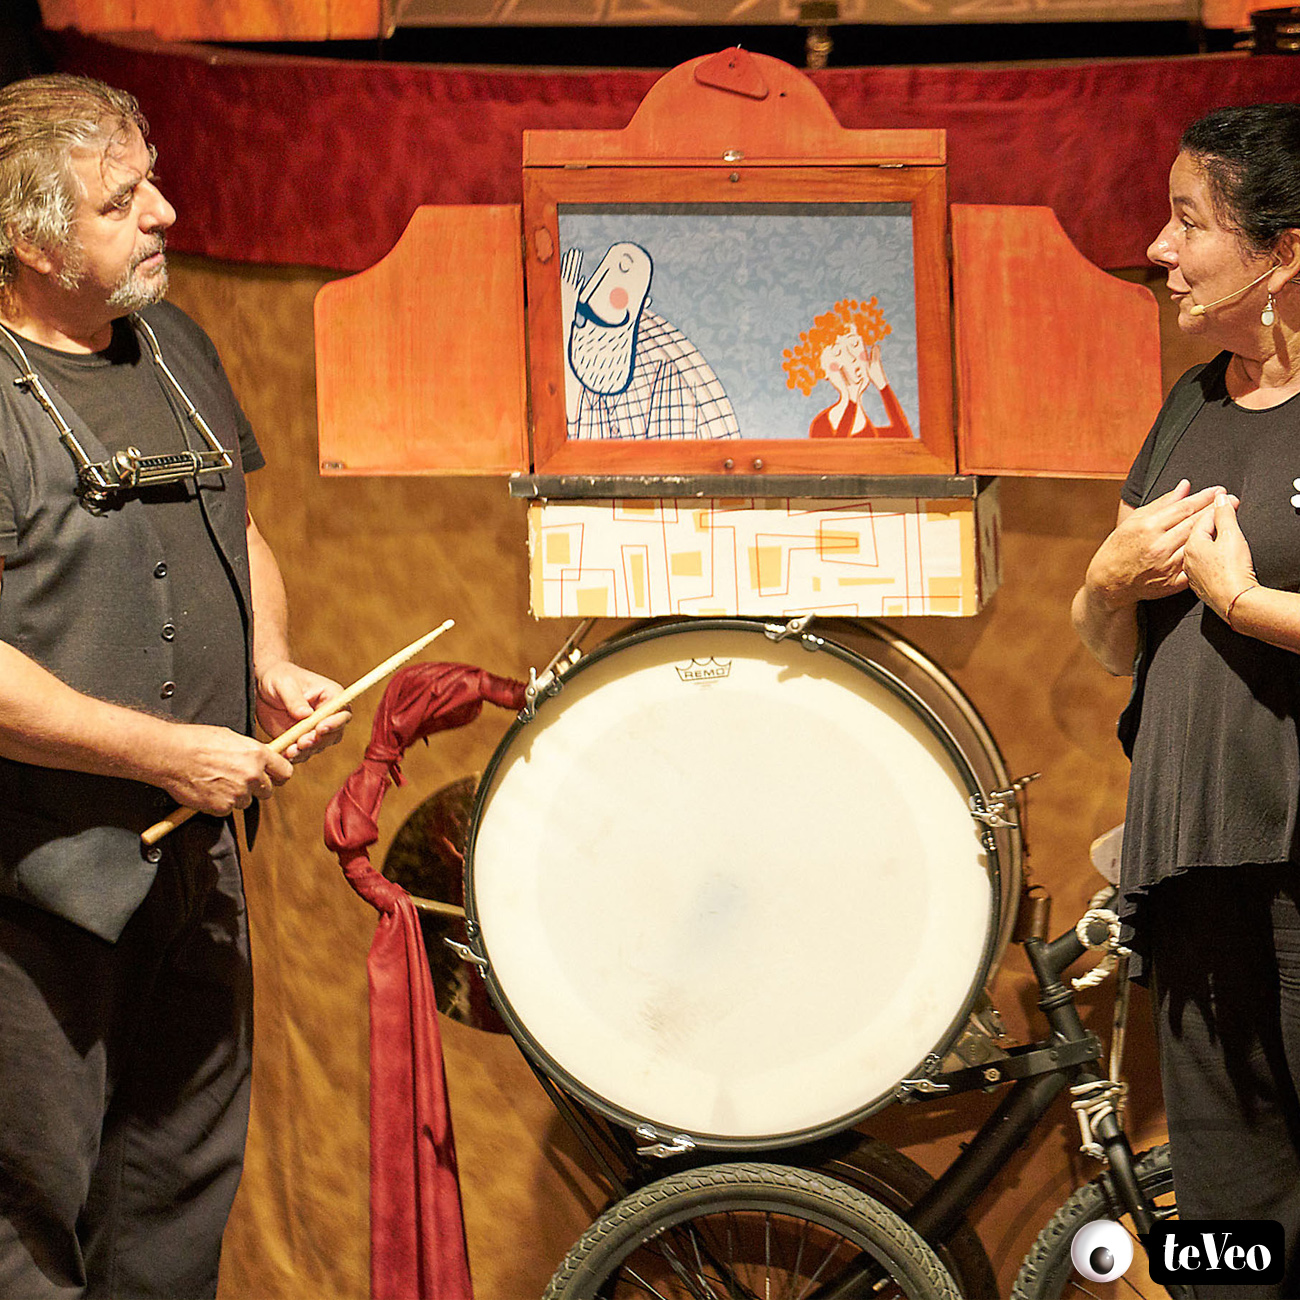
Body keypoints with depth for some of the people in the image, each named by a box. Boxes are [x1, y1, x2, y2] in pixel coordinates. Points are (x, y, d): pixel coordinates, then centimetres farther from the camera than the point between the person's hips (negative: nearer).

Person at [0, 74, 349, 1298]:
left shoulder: (174, 346, 8)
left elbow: (238, 530, 23)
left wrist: (271, 667, 4)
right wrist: (172, 753, -23)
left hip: (194, 852, 8)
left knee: (188, 1173, 18)